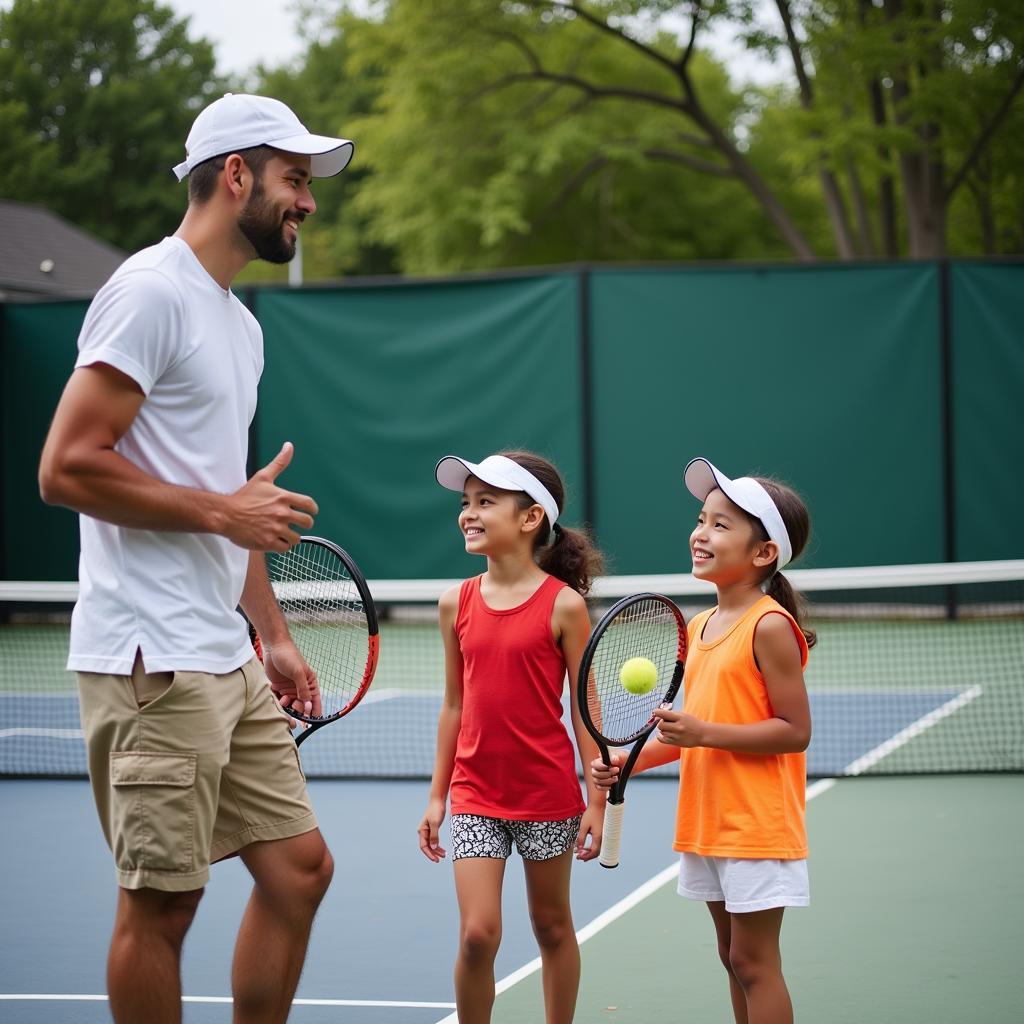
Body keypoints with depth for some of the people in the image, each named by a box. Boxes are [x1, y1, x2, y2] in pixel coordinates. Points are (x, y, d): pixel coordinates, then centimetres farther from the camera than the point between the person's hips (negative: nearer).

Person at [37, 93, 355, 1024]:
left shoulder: (241, 323, 20)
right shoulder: (152, 292, -10)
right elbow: (66, 467, -18)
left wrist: (273, 634, 19)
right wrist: (223, 509, -15)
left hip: (227, 661, 10)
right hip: (154, 660, -10)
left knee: (299, 866, 10)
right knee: (162, 899, -3)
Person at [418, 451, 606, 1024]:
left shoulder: (563, 604, -9)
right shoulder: (458, 603, 1)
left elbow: (585, 708, -5)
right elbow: (455, 705, 9)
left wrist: (596, 801, -7)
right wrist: (438, 795, 9)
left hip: (547, 794, -2)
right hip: (475, 794, 2)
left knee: (552, 926, 12)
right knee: (478, 934, -6)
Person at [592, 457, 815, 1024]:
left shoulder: (770, 627, -14)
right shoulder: (699, 627, 10)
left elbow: (794, 730, -18)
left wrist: (705, 733, -24)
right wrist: (629, 761, 5)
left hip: (757, 827, -8)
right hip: (707, 824, 8)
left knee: (753, 961, -3)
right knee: (734, 958, 14)